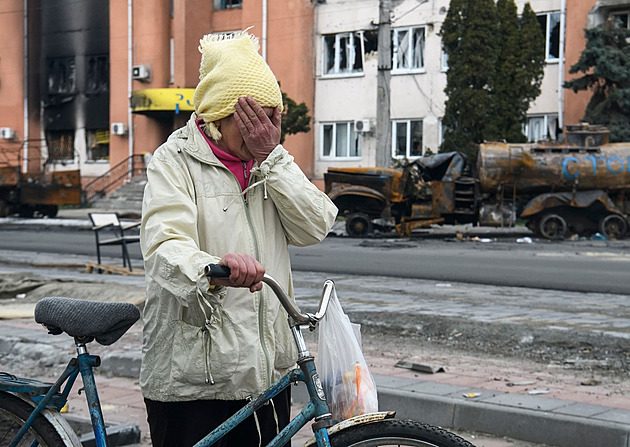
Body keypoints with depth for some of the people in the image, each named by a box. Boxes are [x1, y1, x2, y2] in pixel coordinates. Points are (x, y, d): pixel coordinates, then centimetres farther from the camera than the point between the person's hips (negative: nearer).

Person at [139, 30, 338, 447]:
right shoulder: (176, 160, -5)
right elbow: (165, 247, -22)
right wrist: (210, 270, -44)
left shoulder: (271, 163, 12)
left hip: (268, 367, 5)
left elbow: (315, 227, -1)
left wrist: (271, 157, -10)